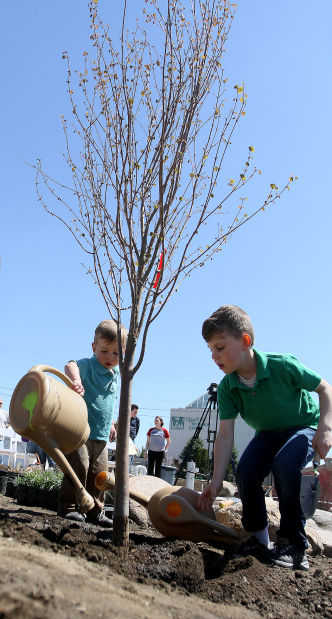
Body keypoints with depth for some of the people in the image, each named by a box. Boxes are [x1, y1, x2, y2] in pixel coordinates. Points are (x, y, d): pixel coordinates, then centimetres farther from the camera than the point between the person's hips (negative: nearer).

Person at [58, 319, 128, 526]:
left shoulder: (116, 374, 13)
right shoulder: (88, 365, -10)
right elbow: (71, 365, -36)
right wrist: (76, 380, -57)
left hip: (101, 435, 7)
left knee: (99, 473, 9)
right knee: (79, 466, -13)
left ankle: (95, 512, 21)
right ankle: (69, 506, 5)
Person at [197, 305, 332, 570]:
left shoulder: (283, 365, -30)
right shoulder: (227, 388, -18)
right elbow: (225, 434, -20)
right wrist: (217, 480, -25)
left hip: (305, 427, -4)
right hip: (268, 434, 4)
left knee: (284, 464, -32)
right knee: (245, 473, -18)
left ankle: (293, 545, -13)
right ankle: (259, 539, 5)